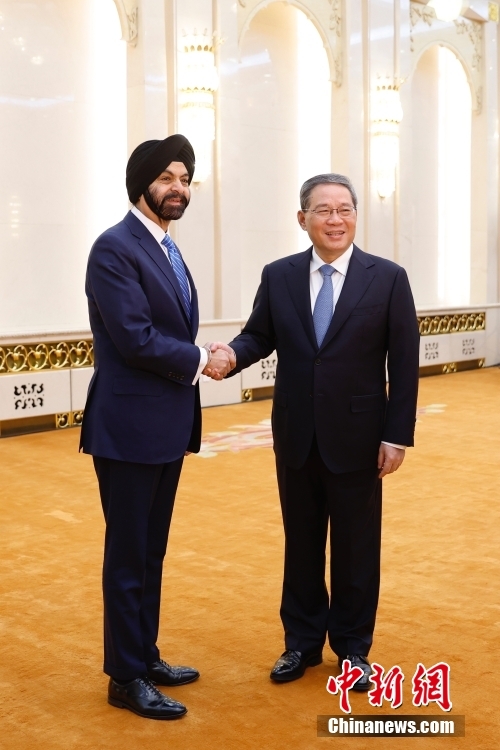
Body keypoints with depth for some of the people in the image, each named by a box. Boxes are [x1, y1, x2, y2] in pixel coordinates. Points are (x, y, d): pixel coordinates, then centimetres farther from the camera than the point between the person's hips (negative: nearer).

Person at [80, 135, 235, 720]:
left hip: (166, 427, 9)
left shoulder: (167, 250, 15)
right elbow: (135, 337, -22)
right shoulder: (115, 248, -14)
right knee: (128, 555, 2)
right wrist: (201, 360, -11)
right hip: (130, 427, -9)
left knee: (151, 552, 17)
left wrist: (200, 359, -4)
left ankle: (145, 656, 30)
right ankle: (126, 678, 14)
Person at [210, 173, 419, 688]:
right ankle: (302, 641, 30)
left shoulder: (388, 278, -5)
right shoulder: (278, 276, 2)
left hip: (357, 437, -2)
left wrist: (398, 435, -9)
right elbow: (259, 336, 3)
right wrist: (231, 354, -21)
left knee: (355, 546, 10)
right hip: (296, 435, 2)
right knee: (301, 542, 14)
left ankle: (353, 645, 27)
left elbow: (403, 363, -6)